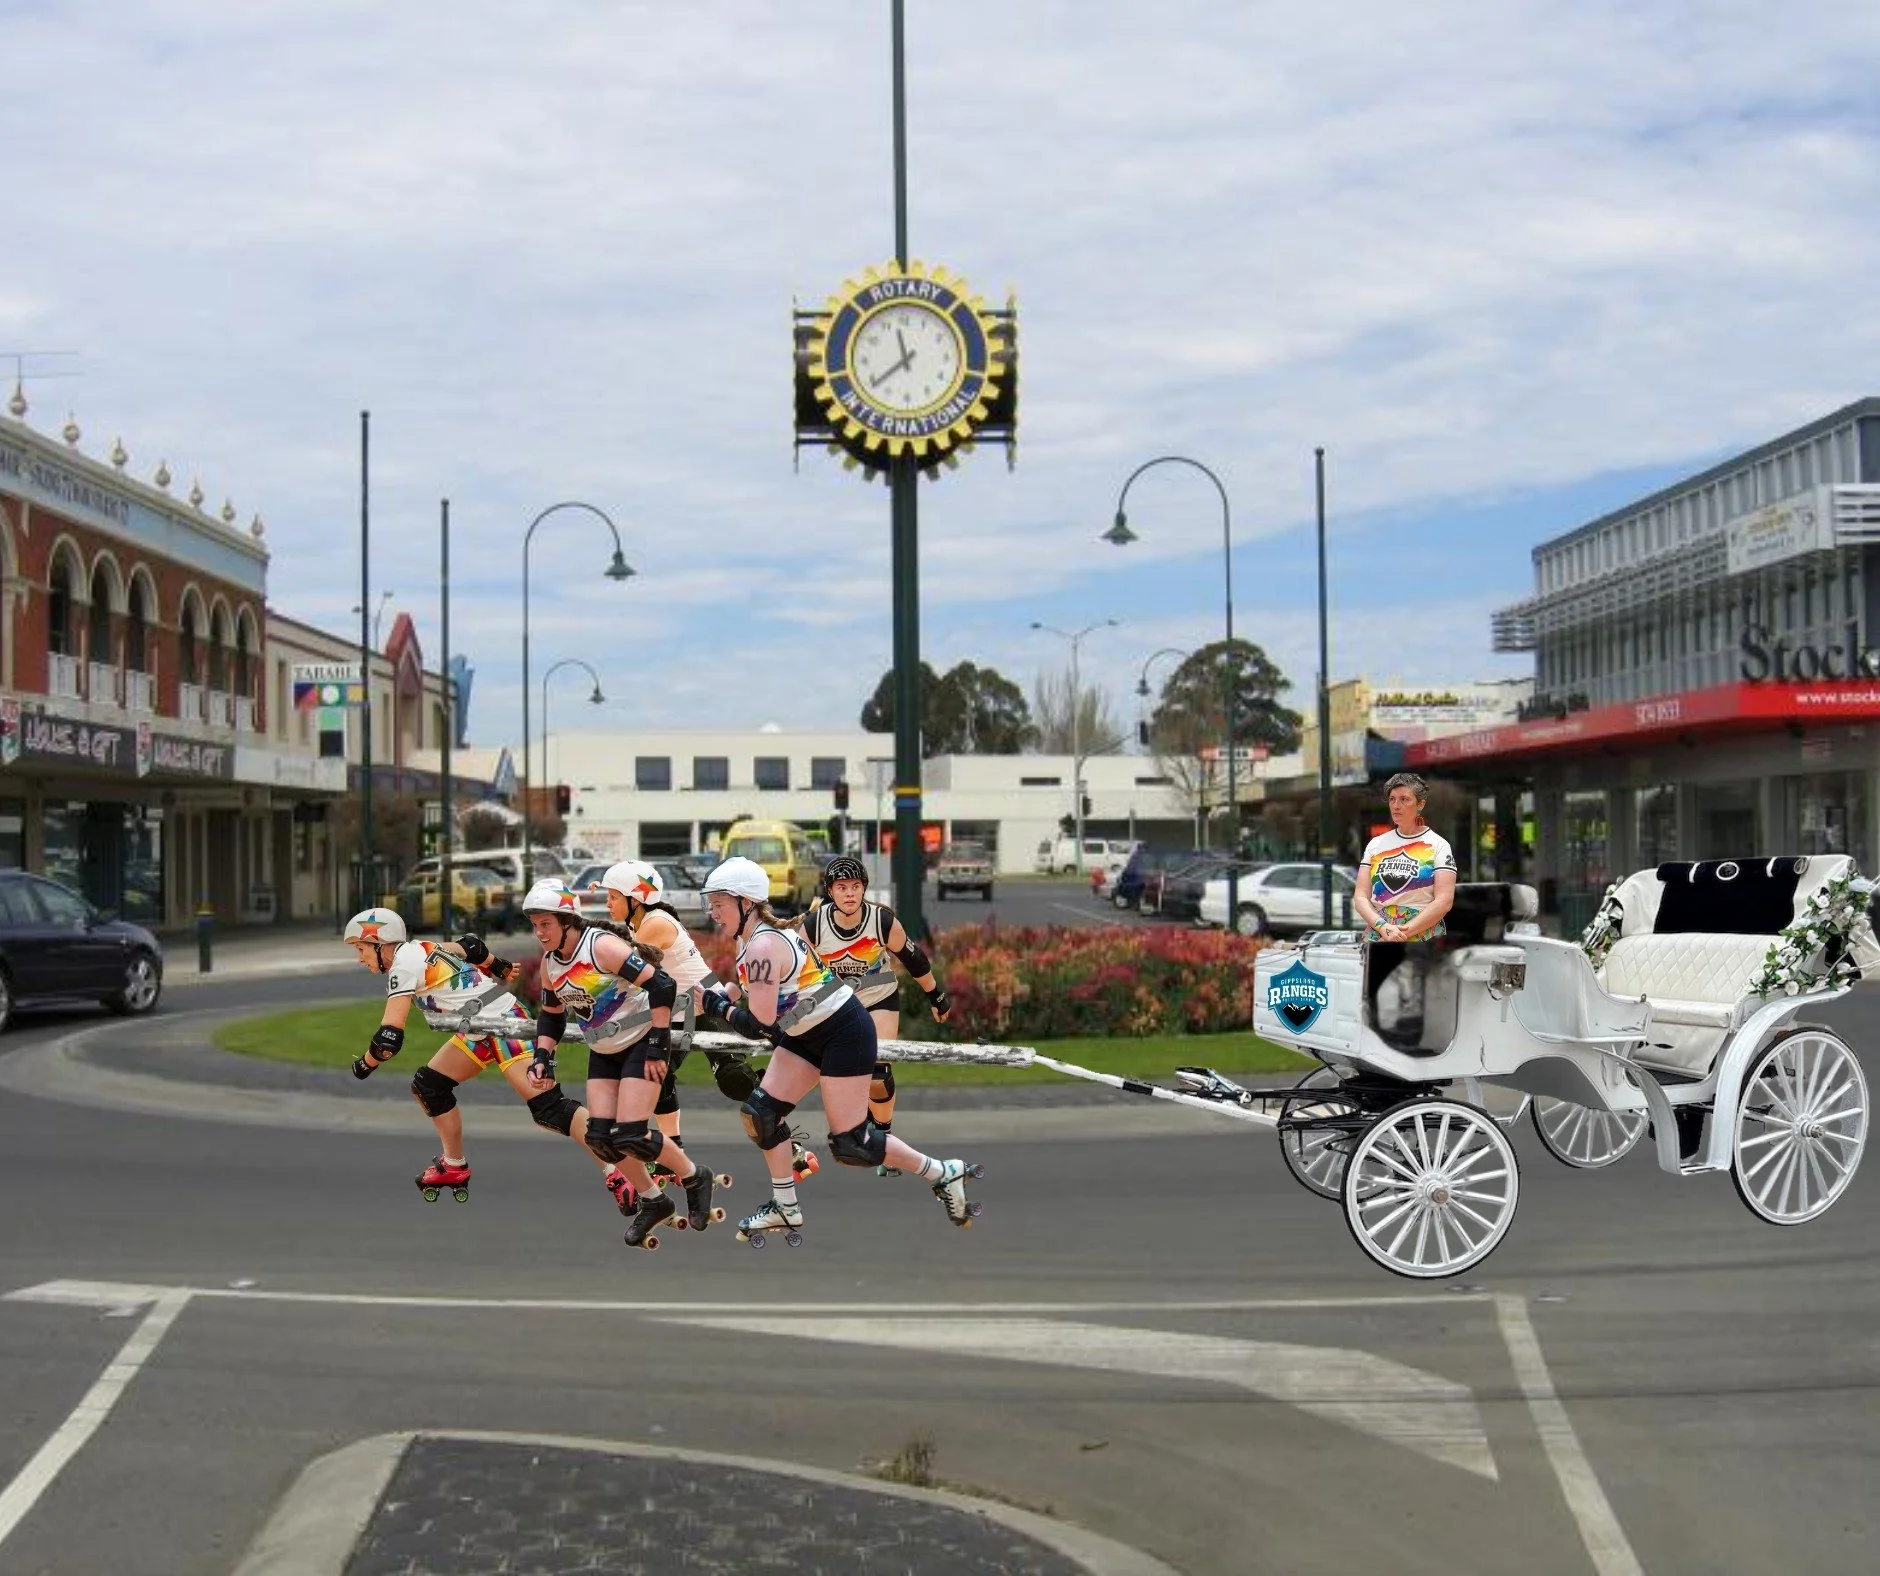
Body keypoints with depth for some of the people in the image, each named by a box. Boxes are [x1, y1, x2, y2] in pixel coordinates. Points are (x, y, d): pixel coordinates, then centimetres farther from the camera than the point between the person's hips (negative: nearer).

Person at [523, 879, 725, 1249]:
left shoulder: (601, 945, -24)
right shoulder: (549, 963, 0)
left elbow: (662, 986, -26)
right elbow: (550, 1014, 17)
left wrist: (657, 1047, -24)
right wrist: (543, 1058, 2)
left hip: (642, 1043, -7)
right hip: (603, 1052, 8)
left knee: (630, 1135, -15)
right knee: (601, 1137, -1)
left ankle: (695, 1179, 10)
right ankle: (653, 1202, 19)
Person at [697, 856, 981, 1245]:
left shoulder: (762, 946, -26)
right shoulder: (750, 936, 4)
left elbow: (758, 1026, -28)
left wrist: (716, 1005, -12)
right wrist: (717, 994, -2)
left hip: (844, 1034, -10)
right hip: (807, 1034, 10)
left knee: (849, 1145, -6)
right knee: (760, 1114, 3)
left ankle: (943, 1174, 11)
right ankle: (786, 1211, 16)